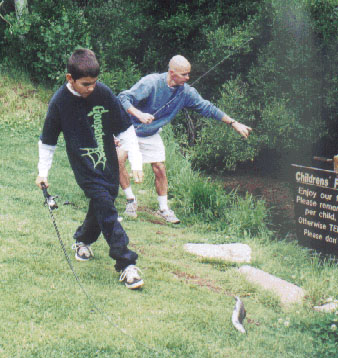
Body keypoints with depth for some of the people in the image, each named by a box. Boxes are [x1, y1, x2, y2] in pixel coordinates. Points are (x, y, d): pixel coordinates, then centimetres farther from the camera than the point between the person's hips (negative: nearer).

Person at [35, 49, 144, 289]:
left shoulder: (104, 93, -8)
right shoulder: (59, 102, -12)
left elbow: (126, 129, 0)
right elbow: (47, 141, 2)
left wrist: (136, 162, -2)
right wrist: (43, 172, 4)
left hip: (109, 163, 4)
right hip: (85, 167, -3)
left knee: (101, 206, 15)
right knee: (106, 209, -14)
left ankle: (83, 240, 45)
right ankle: (126, 264, -12)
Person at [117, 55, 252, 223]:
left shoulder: (186, 92, -8)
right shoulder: (151, 83, -26)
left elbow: (207, 108, 0)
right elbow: (124, 98, -28)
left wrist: (234, 123, -2)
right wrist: (139, 114, -45)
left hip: (151, 135, 5)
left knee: (160, 169, 0)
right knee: (119, 158, -24)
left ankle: (164, 208, 18)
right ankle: (131, 200, -7)